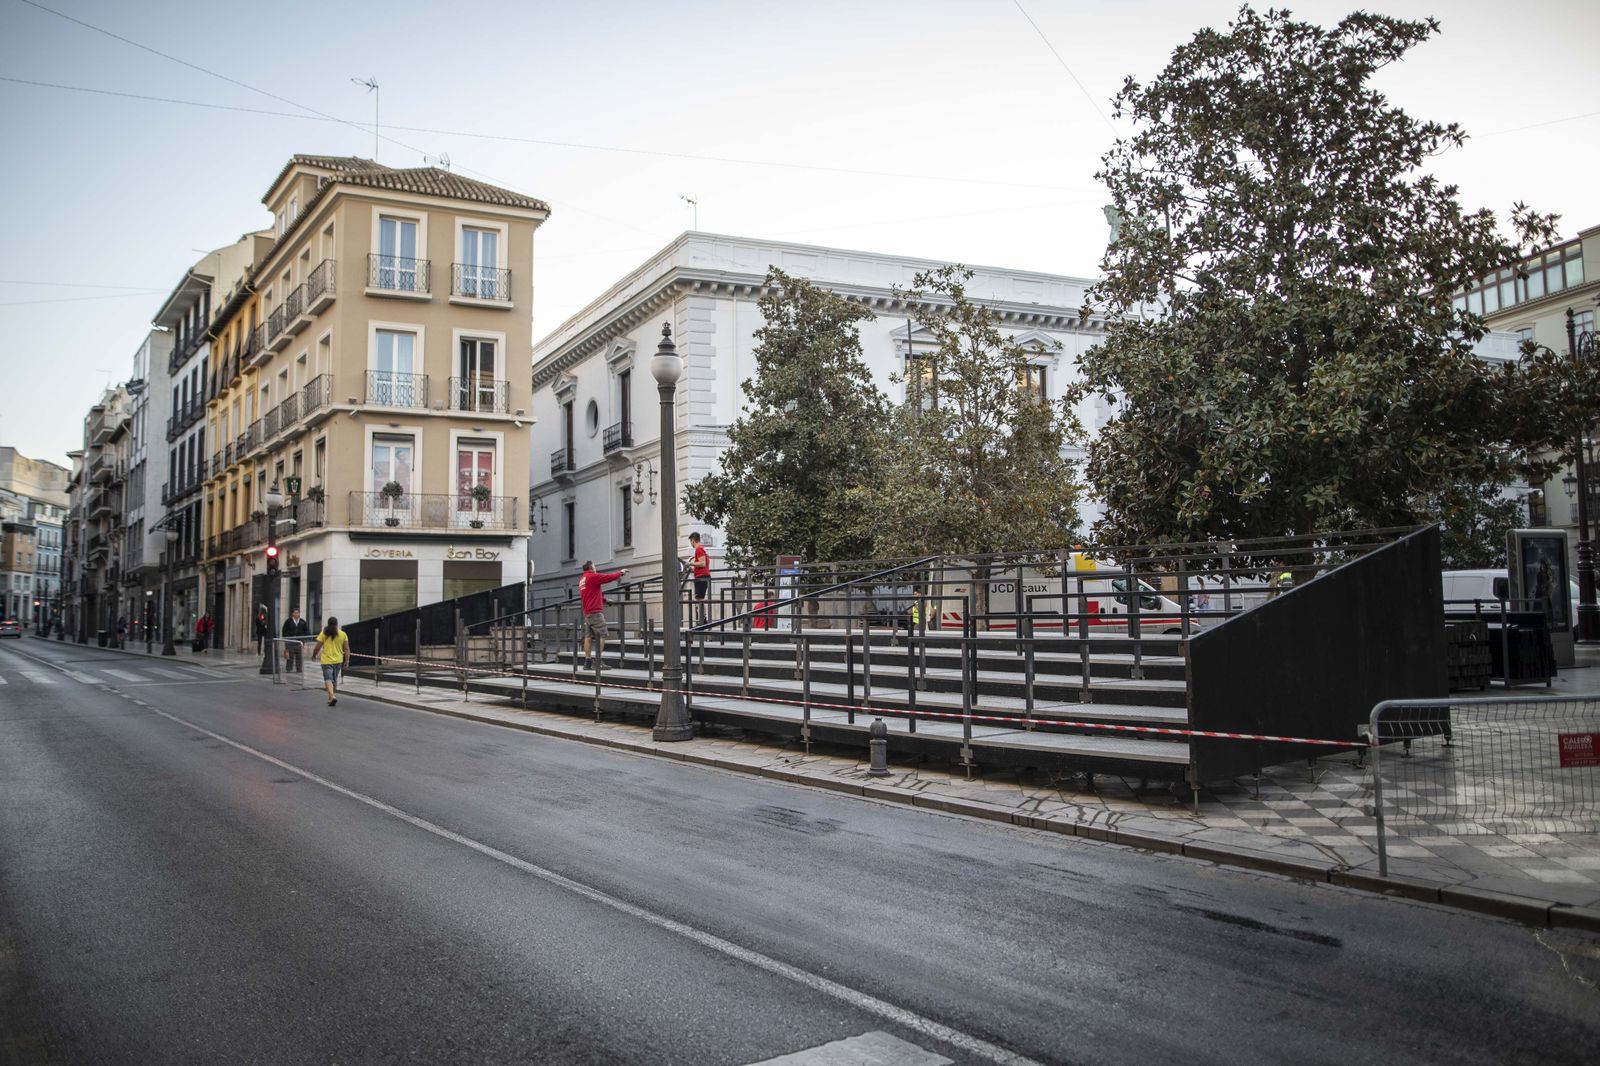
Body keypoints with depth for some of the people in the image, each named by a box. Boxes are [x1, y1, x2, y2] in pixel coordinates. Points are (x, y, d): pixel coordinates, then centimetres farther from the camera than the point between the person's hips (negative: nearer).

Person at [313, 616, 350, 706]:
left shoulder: (323, 634, -5)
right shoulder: (343, 634, 1)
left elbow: (318, 647, -3)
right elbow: (346, 649, -1)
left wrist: (315, 655, 15)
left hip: (326, 661, -3)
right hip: (338, 661, 3)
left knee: (328, 679, -6)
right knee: (335, 680, 18)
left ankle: (332, 696, -25)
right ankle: (331, 697, 28)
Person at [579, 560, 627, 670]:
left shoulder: (581, 580, 19)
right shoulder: (592, 576, -8)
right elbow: (610, 577, -5)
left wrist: (604, 599, 29)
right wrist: (620, 572, 11)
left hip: (587, 612, 9)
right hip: (595, 611, -9)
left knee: (588, 636, 6)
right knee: (601, 635, -7)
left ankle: (587, 662, 3)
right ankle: (598, 661, -12)